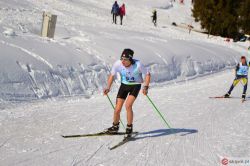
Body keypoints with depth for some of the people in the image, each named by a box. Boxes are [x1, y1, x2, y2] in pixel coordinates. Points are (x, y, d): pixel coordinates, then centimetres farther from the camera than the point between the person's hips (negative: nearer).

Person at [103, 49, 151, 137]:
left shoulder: (138, 65, -29)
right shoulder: (118, 64, -22)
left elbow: (147, 74, -14)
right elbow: (112, 75, -4)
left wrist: (145, 87, -26)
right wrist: (108, 88, -13)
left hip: (135, 86, -3)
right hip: (124, 85, 3)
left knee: (128, 105, -23)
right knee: (117, 109, -1)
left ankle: (129, 128, -4)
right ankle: (115, 127, 27)